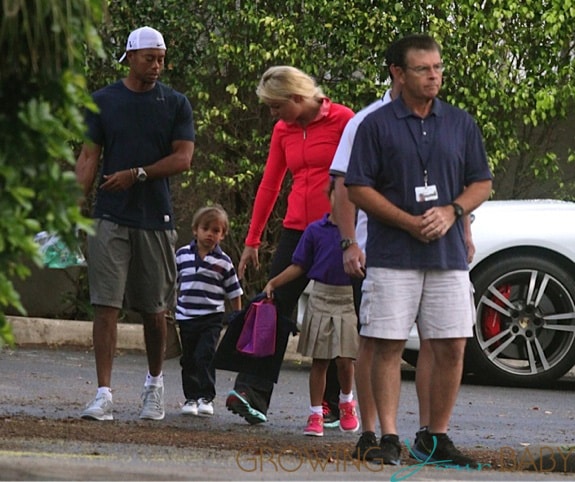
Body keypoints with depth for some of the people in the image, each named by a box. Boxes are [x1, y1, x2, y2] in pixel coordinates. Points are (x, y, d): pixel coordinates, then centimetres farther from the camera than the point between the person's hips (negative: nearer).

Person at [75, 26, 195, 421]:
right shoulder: (103, 102, 7)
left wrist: (137, 174, -10)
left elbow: (183, 159, -2)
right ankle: (104, 395, -10)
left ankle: (155, 382, 29)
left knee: (155, 311, 7)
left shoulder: (176, 104, 6)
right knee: (106, 306, -8)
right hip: (111, 218, 0)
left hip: (156, 218, 0)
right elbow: (89, 158, 5)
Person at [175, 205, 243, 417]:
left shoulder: (223, 262, 0)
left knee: (205, 356, -12)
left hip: (211, 318, -3)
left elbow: (234, 293, 6)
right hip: (186, 317, 3)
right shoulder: (182, 255, 4)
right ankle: (191, 397, 16)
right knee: (188, 359, 7)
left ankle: (206, 397, -5)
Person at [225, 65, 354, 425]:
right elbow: (269, 186, 16)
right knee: (274, 309, -7)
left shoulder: (342, 120, -5)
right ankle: (253, 394, -14)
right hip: (297, 230, 5)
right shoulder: (283, 130, 12)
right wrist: (252, 241, 15)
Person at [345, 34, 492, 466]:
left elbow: (482, 183, 14)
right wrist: (409, 222, -12)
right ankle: (389, 438, 2)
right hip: (392, 256, -3)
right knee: (388, 346, -3)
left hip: (448, 255, 3)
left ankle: (437, 437, 12)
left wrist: (452, 212, -6)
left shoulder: (461, 123, 11)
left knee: (452, 347, 1)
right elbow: (358, 188, -3)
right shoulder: (376, 125, 0)